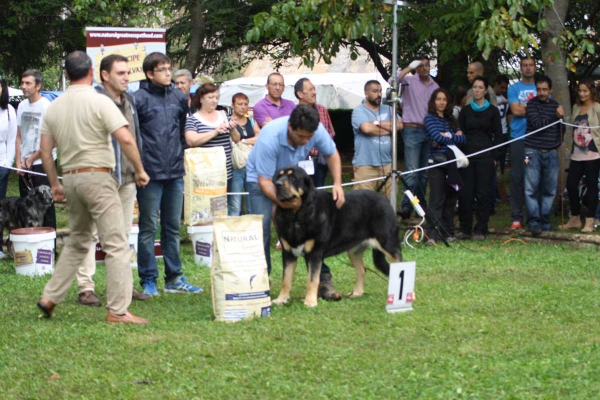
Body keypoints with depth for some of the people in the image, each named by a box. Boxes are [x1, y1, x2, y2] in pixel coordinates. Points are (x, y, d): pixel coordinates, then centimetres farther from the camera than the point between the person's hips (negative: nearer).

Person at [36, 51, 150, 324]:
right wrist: (140, 170, -7)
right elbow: (126, 139, -18)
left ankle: (50, 298, 19)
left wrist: (54, 184, 19)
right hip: (97, 176, -7)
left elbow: (45, 151, 10)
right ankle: (117, 311, -7)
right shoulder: (99, 102, -9)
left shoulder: (54, 107, 8)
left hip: (70, 177, 7)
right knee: (116, 245, -4)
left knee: (77, 242, 21)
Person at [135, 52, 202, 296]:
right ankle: (148, 280, 7)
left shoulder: (179, 98, 10)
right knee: (149, 228, 1)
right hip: (150, 173, -6)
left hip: (175, 173, 6)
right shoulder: (139, 99, -7)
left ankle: (174, 278, 19)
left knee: (173, 227, 12)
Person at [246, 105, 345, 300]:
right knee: (262, 228, -17)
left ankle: (322, 279, 2)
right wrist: (285, 204, -44)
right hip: (261, 177, -4)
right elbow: (264, 181, -32)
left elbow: (332, 154, -4)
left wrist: (337, 183, -17)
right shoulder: (269, 139, -39)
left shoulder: (317, 130, -25)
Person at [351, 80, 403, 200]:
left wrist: (377, 123, -8)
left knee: (389, 199, 5)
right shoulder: (359, 111, -1)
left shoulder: (388, 109, 16)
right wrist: (389, 129, -2)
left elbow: (399, 125, 2)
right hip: (365, 164, -5)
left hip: (387, 163, 5)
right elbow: (367, 128, -18)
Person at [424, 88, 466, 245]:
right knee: (436, 200, -12)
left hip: (451, 164, 6)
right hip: (436, 163, -6)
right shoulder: (430, 118, 0)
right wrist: (455, 137, -1)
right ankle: (431, 235, -15)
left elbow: (462, 138, 7)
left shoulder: (450, 120, 17)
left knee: (451, 199, 6)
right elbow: (437, 136, -14)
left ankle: (448, 232, 13)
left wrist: (448, 136, -8)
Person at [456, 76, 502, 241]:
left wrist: (494, 156, -4)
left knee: (483, 193, -3)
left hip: (485, 157, -2)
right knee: (465, 193, -1)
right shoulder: (465, 110, 12)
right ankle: (465, 229, 6)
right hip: (467, 154, 2)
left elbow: (498, 135, 5)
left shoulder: (492, 111, 6)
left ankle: (480, 230, 2)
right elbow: (460, 133, 11)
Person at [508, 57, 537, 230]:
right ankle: (516, 217, 1)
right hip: (519, 138, -1)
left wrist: (524, 108, -7)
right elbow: (515, 110, -6)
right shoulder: (514, 88, 7)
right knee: (517, 177, -2)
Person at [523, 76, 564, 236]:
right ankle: (534, 221, -9)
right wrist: (556, 116, -13)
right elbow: (537, 124, -15)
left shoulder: (555, 105, 14)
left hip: (551, 152, 4)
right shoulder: (532, 104, -1)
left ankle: (545, 220, 12)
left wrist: (558, 142, 13)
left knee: (549, 189, 4)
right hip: (533, 151, -4)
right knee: (531, 188, -9)